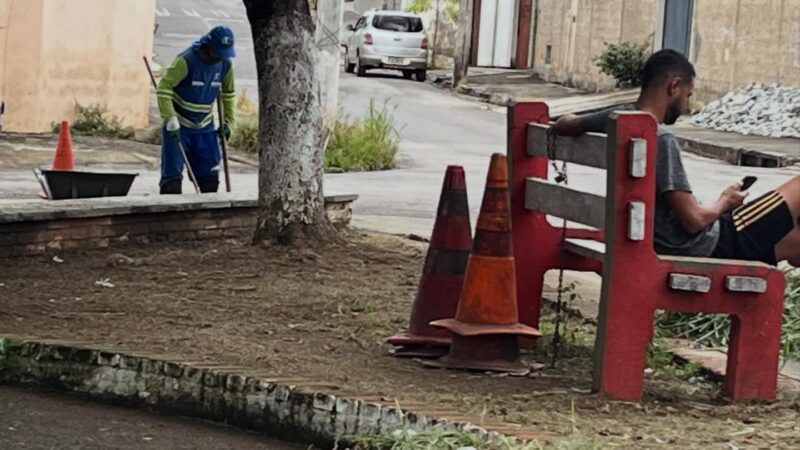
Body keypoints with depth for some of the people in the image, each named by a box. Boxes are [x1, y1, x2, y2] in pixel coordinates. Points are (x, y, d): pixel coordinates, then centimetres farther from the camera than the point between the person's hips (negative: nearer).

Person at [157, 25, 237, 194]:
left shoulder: (226, 65, -2)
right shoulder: (186, 61, -21)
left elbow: (229, 94, 15)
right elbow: (164, 87, -22)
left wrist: (228, 122, 10)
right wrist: (171, 121, -25)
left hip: (204, 127, 6)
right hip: (178, 125, -6)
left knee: (210, 174, 7)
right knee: (172, 173, -10)